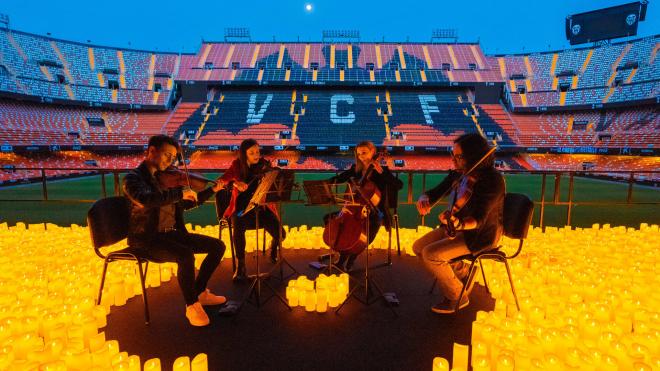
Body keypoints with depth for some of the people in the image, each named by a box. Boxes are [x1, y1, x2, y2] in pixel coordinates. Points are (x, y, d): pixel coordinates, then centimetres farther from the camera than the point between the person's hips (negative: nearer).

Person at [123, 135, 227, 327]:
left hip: (171, 233, 8)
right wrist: (179, 193, -32)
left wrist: (212, 190, 13)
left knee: (218, 246, 0)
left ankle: (200, 292, 14)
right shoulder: (133, 177, -9)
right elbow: (145, 199, -33)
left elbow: (186, 204, 20)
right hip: (147, 238, -7)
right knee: (186, 255, -34)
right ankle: (191, 305, -11)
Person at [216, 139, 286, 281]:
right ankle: (240, 265, -15)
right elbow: (223, 179, -15)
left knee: (280, 234, -18)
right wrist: (235, 182, -37)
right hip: (242, 208, -1)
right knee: (239, 228, -35)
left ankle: (273, 249, 22)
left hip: (261, 207, 1)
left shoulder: (265, 165, -1)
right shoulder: (237, 165, -1)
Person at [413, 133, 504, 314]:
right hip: (458, 226, 8)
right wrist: (424, 199, -24)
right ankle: (462, 272, 20)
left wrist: (458, 223, -50)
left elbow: (478, 220, -29)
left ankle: (458, 296, 4)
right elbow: (436, 192, 0)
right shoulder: (458, 173, -6)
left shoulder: (493, 181, -25)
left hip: (480, 234, -7)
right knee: (418, 247, 0)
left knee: (430, 254, -21)